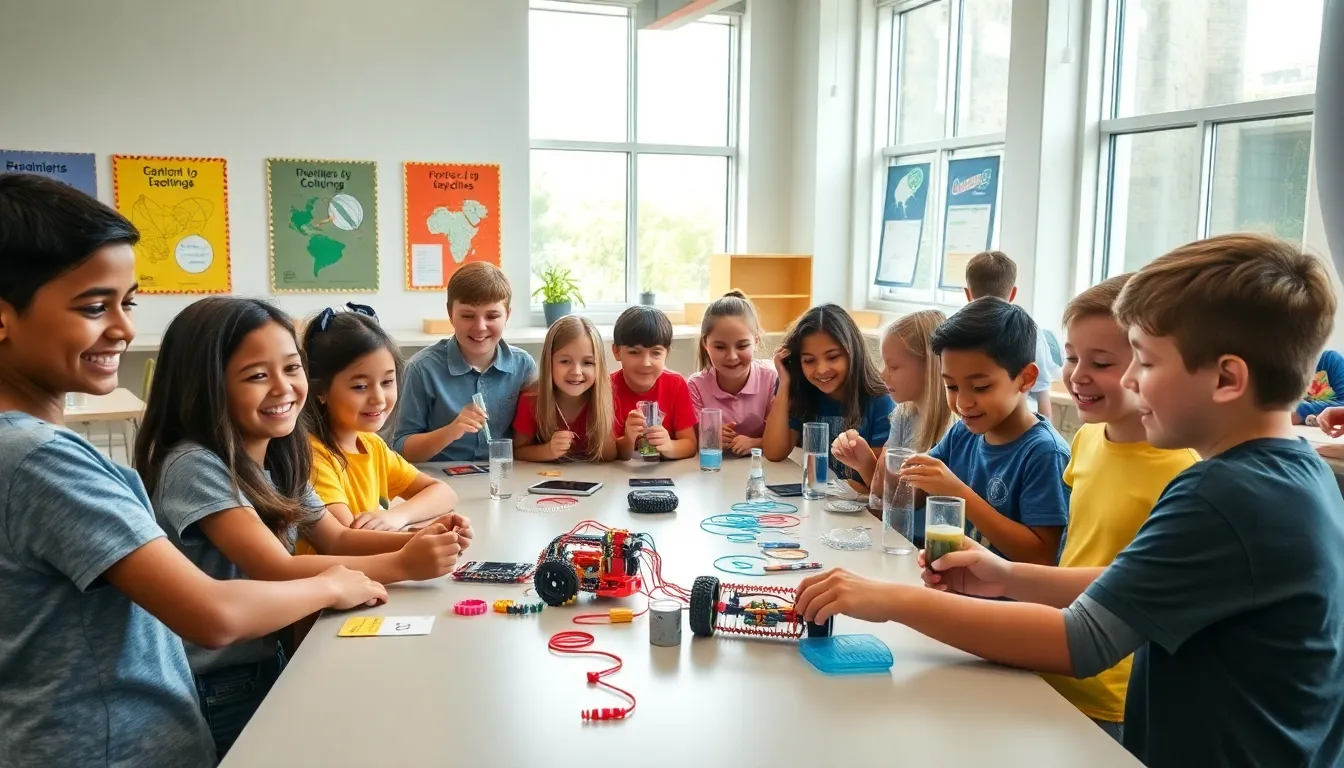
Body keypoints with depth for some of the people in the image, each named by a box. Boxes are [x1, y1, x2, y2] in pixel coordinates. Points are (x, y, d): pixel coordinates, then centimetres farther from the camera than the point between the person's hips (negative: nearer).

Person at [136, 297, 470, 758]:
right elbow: (277, 572, -27)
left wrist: (417, 540, -9)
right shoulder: (194, 466, -22)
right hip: (216, 693, -7)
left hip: (268, 665, 7)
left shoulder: (279, 459, 2)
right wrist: (401, 565, -29)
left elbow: (335, 538, 9)